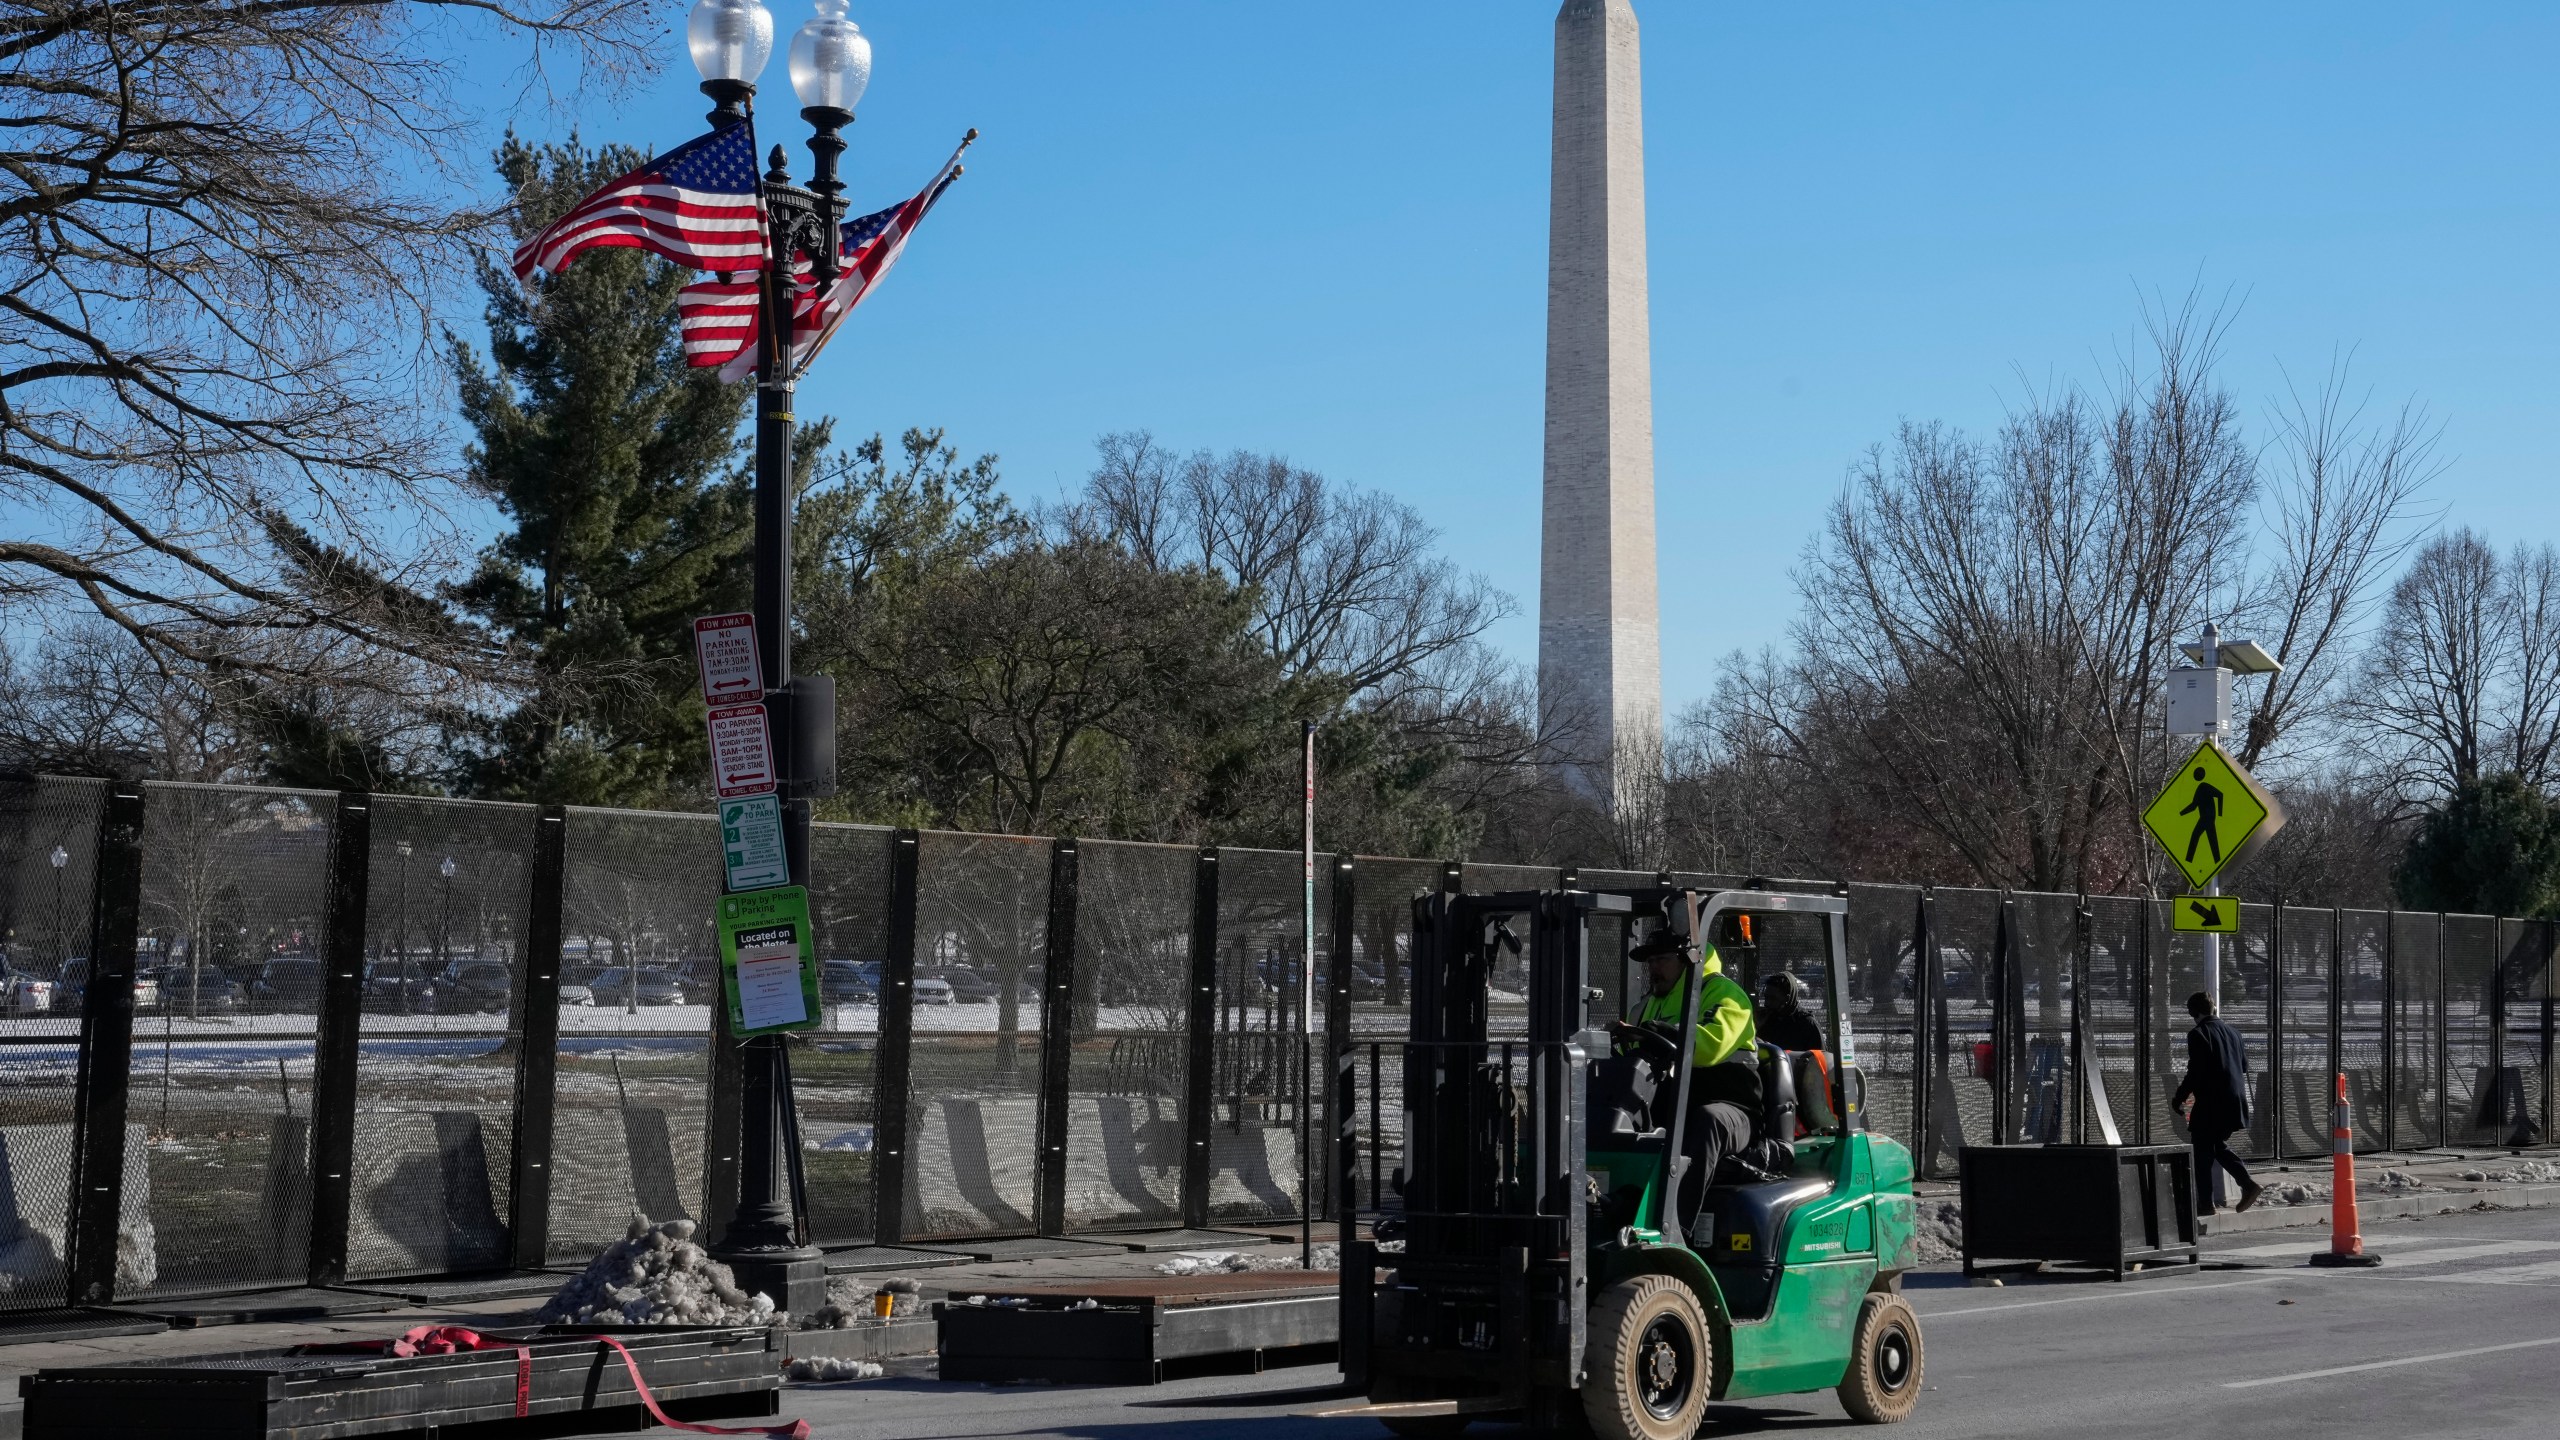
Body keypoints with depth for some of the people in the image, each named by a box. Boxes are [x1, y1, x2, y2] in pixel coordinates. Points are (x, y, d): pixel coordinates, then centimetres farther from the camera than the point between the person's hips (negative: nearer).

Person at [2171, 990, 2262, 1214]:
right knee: (2219, 1146, 21)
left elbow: (2195, 1072, -16)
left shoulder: (2198, 1034, -12)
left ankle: (2205, 1203, 0)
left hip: (2210, 1103, -7)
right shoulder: (2232, 1032, 10)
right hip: (2234, 1101, 7)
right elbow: (2245, 1065, 17)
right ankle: (2248, 1184, 8)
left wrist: (2178, 1098, -7)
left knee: (2202, 1153, 1)